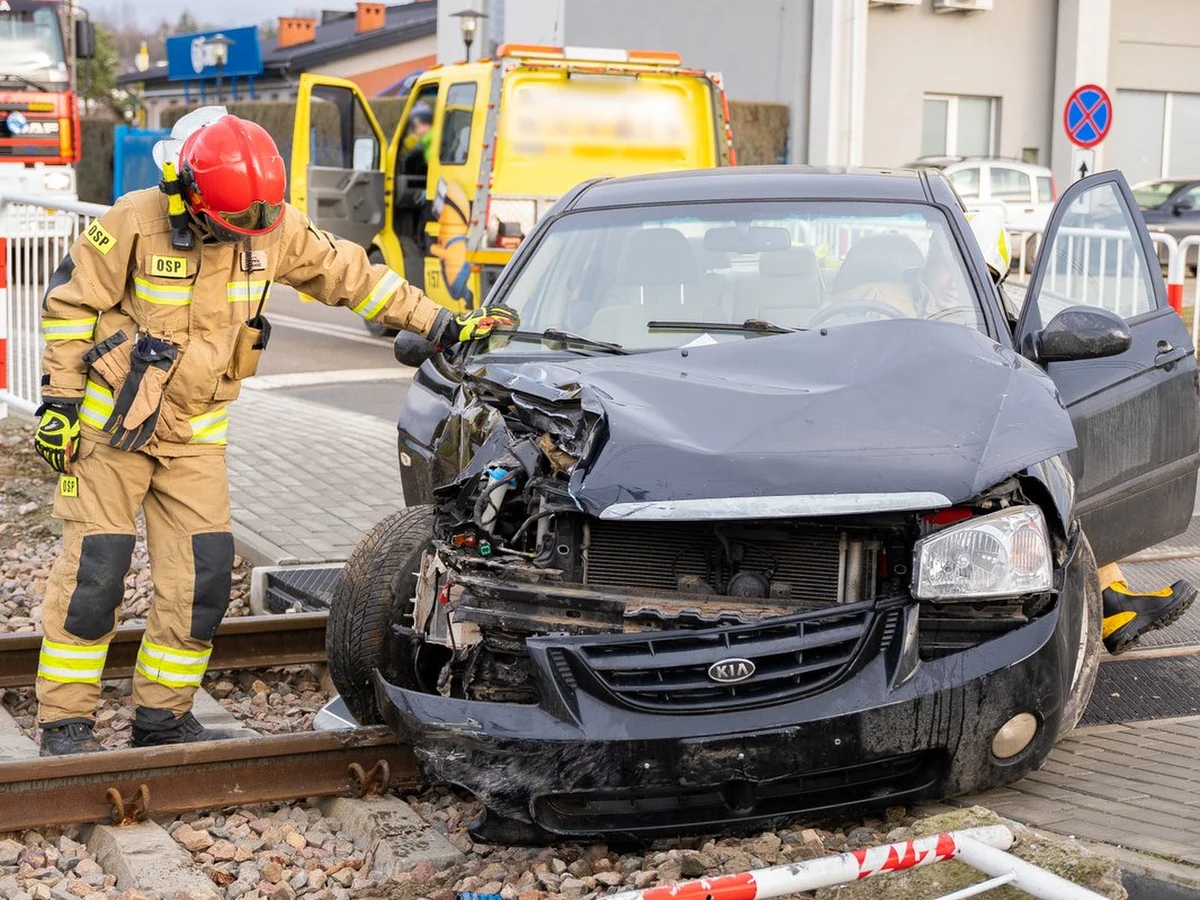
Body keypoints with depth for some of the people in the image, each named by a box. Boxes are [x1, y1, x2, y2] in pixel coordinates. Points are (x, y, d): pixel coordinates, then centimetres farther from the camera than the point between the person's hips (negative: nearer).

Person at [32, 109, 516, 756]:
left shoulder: (274, 228, -5)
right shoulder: (136, 223, -17)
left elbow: (351, 274, 4)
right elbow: (69, 305, -8)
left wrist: (442, 325, 2)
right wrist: (60, 402, -11)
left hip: (197, 430, 4)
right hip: (112, 422, -4)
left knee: (202, 574, -1)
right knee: (93, 569, -5)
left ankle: (162, 716, 13)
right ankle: (65, 723, 5)